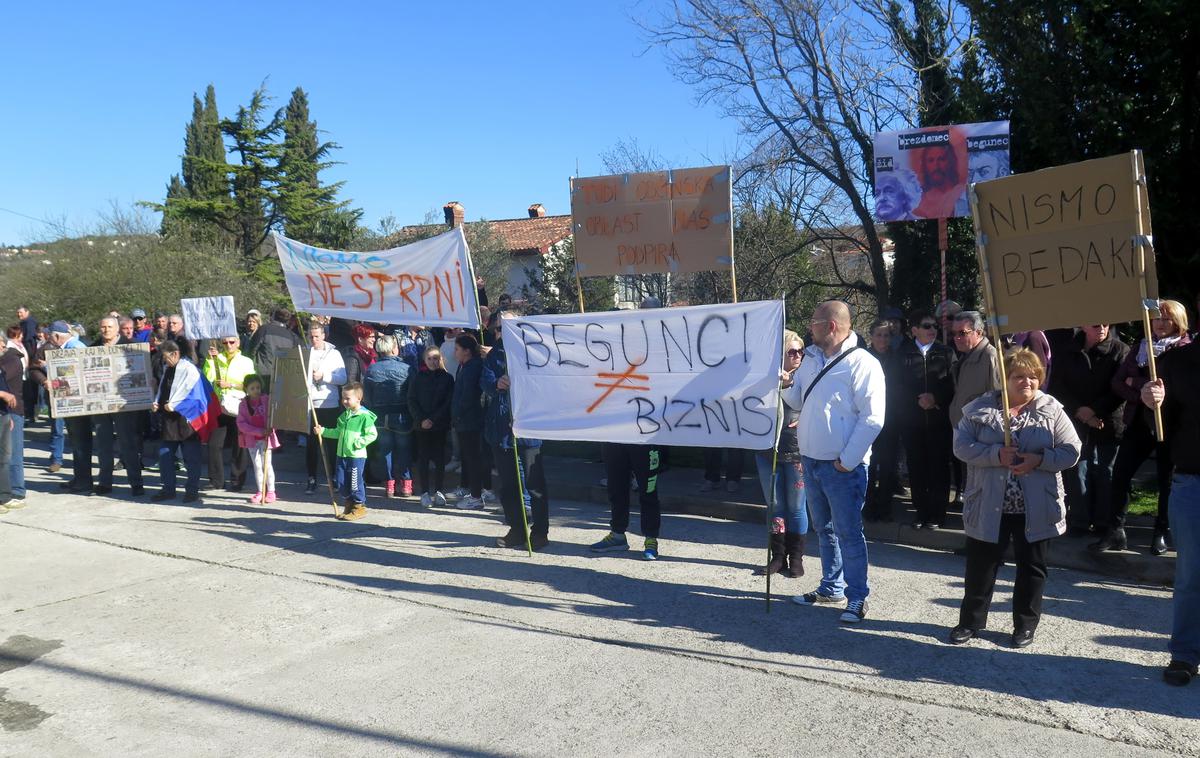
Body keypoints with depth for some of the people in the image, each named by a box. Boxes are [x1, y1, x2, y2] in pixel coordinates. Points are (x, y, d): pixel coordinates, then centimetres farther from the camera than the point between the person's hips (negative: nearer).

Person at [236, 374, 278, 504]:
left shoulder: (267, 400, -6)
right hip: (252, 439, 2)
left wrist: (269, 428, -18)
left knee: (267, 464, -1)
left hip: (266, 438, -2)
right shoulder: (244, 404, -3)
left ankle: (270, 491, 8)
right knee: (257, 465, 8)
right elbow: (241, 423, -8)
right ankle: (260, 491, 16)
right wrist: (259, 431, -18)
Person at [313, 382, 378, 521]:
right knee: (341, 483, 11)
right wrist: (322, 431, 12)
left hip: (357, 456, -8)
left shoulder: (364, 416, -13)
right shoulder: (344, 415, 12)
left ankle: (359, 507, 12)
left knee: (355, 483, -2)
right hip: (342, 455, 8)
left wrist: (359, 443, -21)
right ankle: (349, 506, 25)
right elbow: (338, 432, 21)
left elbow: (372, 434, -15)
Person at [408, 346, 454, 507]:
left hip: (440, 425, 0)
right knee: (423, 458, 1)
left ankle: (438, 491, 12)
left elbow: (448, 403, -3)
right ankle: (424, 492, 5)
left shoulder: (447, 378, 2)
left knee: (439, 459, 3)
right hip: (421, 426, 0)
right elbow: (412, 401, 2)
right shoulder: (418, 378, 5)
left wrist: (433, 419, -11)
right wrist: (421, 420, -11)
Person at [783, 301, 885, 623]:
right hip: (810, 460, 8)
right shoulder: (811, 359, 9)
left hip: (842, 466, -8)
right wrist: (784, 384, -3)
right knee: (824, 529, 18)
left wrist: (848, 460, -18)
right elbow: (797, 400, 18)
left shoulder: (862, 364, -14)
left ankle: (857, 597, 12)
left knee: (848, 532, 0)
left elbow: (872, 419, -17)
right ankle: (832, 586, 33)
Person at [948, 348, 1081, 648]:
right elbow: (961, 445, -7)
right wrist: (996, 454, -21)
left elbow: (1070, 451, -2)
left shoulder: (1052, 410, 0)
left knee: (1031, 567, 12)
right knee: (981, 565, 10)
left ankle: (1026, 624, 29)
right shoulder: (980, 408, -1)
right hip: (989, 507, 0)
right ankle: (971, 620, 25)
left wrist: (1038, 460, -19)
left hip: (1035, 509, 0)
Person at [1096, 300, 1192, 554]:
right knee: (1120, 474, -1)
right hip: (1138, 421, 5)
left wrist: (1134, 383, -9)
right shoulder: (1140, 348, 11)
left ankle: (1163, 533, 21)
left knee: (1166, 479, 8)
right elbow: (1117, 383, 3)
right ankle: (1115, 531, 5)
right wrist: (1143, 394, -13)